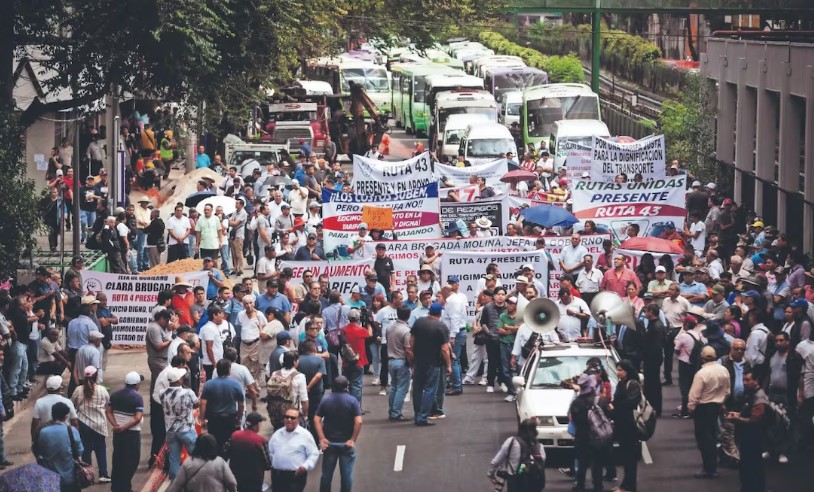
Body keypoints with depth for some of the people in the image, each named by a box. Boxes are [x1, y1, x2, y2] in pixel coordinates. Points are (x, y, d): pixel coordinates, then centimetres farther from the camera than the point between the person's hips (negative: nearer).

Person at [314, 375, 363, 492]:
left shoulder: (325, 400, 0)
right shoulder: (352, 401, -8)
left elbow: (317, 420, -6)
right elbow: (358, 422, -17)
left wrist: (322, 439, -6)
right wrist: (353, 439, -9)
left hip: (329, 443, 2)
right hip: (346, 443, -2)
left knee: (326, 474, 12)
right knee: (346, 474, 6)